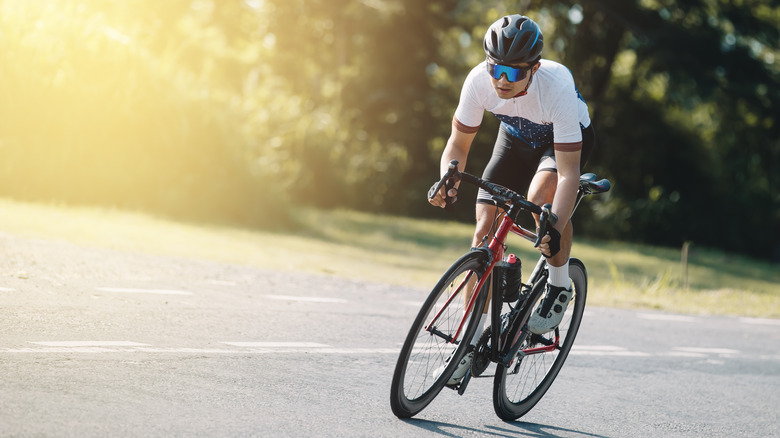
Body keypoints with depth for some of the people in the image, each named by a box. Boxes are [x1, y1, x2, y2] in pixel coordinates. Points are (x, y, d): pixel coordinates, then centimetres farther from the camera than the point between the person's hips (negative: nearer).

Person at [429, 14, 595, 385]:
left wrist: (555, 231, -51)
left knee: (541, 194, -36)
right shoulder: (479, 81, -29)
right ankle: (472, 339, 1)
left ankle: (560, 285, -10)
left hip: (567, 138, -4)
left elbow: (568, 172, -39)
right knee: (485, 229, -9)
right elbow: (458, 145, -16)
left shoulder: (557, 87, -40)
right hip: (516, 137, 4)